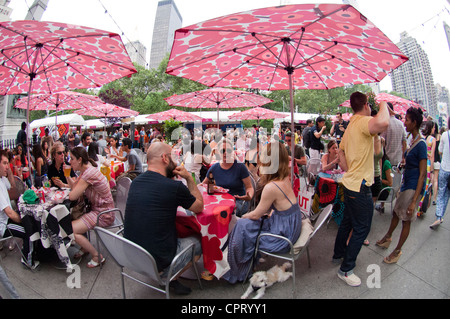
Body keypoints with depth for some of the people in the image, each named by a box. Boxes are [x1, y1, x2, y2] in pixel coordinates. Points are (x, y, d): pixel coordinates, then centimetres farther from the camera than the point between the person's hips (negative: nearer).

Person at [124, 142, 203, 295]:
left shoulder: (135, 182, 0)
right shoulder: (174, 186, -21)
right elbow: (200, 207, -2)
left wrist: (170, 176, 10)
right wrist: (189, 178, 0)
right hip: (157, 262, -7)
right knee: (198, 242, 15)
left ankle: (169, 277, 20)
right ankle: (170, 278, 15)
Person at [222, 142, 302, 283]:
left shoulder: (271, 187, -28)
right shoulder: (285, 179, -2)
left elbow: (256, 214, -12)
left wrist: (244, 216, 4)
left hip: (282, 238, -8)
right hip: (291, 228, 8)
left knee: (242, 225, 1)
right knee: (246, 222, 13)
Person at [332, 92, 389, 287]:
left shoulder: (351, 125, 13)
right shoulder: (363, 121, -18)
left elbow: (341, 150, 22)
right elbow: (382, 123, -42)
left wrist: (348, 170, 14)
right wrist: (383, 104, -21)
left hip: (350, 183, 10)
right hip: (360, 187, -10)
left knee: (347, 222, 23)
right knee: (361, 229, 3)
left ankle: (339, 254, 41)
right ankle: (346, 269, 15)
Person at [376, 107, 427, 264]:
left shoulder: (421, 144, -19)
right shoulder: (413, 141, 8)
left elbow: (422, 174, -21)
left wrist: (414, 201, -23)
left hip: (414, 187, -8)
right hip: (406, 184, 8)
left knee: (406, 220, 5)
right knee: (396, 213, 21)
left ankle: (397, 250, 21)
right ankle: (387, 237, 41)